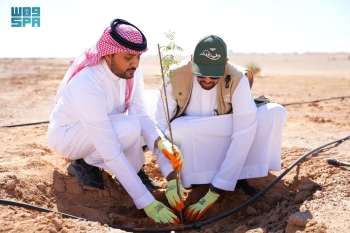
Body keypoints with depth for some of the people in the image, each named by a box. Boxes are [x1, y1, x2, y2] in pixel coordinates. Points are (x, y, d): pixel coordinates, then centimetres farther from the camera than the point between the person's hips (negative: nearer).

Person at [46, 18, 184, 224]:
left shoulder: (131, 72, -18)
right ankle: (84, 165, -7)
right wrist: (147, 202, -40)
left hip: (105, 128, 7)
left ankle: (133, 168, 1)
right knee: (130, 128, -33)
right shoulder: (87, 84, -38)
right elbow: (111, 152, -40)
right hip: (66, 134, -6)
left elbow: (142, 114, -13)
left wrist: (161, 142, -35)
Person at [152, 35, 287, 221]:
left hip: (226, 137, 1)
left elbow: (243, 134, -31)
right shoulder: (175, 77, -24)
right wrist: (171, 176, -38)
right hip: (192, 144, -1)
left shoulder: (238, 79, -25)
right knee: (178, 129, -37)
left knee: (275, 113, -23)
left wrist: (214, 191, -36)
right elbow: (159, 127, -24)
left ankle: (241, 175, -13)